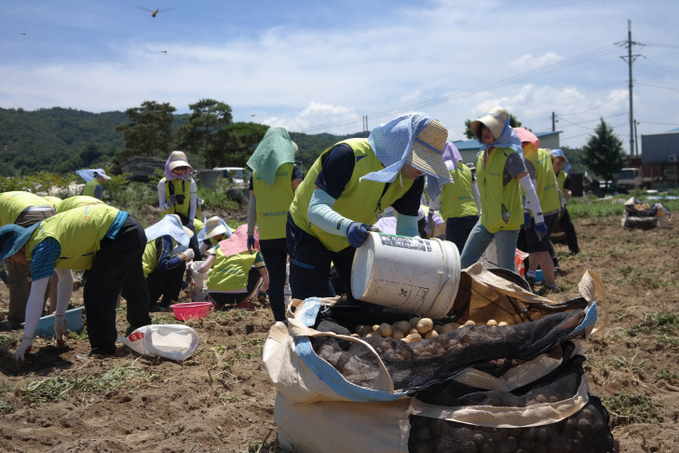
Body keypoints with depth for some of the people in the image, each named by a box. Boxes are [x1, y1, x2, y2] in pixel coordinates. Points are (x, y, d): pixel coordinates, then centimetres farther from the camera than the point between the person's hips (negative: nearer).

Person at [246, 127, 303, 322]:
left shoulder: (256, 173, 9)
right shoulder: (292, 169, 0)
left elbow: (252, 207, 8)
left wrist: (250, 233, 13)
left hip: (266, 235, 3)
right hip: (290, 231, -2)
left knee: (275, 279, 4)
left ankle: (280, 320, 5)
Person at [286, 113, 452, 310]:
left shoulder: (413, 180, -13)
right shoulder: (349, 155, -34)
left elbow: (407, 230, -9)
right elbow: (316, 209, -37)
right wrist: (347, 227, -57)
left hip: (354, 240, 6)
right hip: (310, 232, -5)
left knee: (369, 307, 3)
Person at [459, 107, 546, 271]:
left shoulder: (509, 155, -15)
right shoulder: (481, 155, 8)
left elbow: (529, 188, -13)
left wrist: (539, 219, -13)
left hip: (507, 222, -8)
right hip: (486, 221, 8)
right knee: (465, 263, 9)